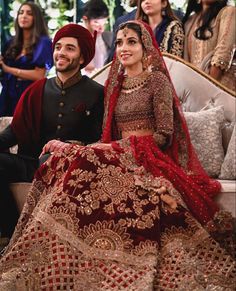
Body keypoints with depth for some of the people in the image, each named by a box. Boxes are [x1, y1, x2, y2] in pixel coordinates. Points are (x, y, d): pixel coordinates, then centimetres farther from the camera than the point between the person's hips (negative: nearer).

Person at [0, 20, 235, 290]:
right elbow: (109, 134, 15)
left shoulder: (157, 80, 1)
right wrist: (71, 146, -2)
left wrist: (125, 148, -14)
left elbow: (164, 134, -6)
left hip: (149, 157, -5)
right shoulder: (115, 84, 19)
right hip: (119, 156, 5)